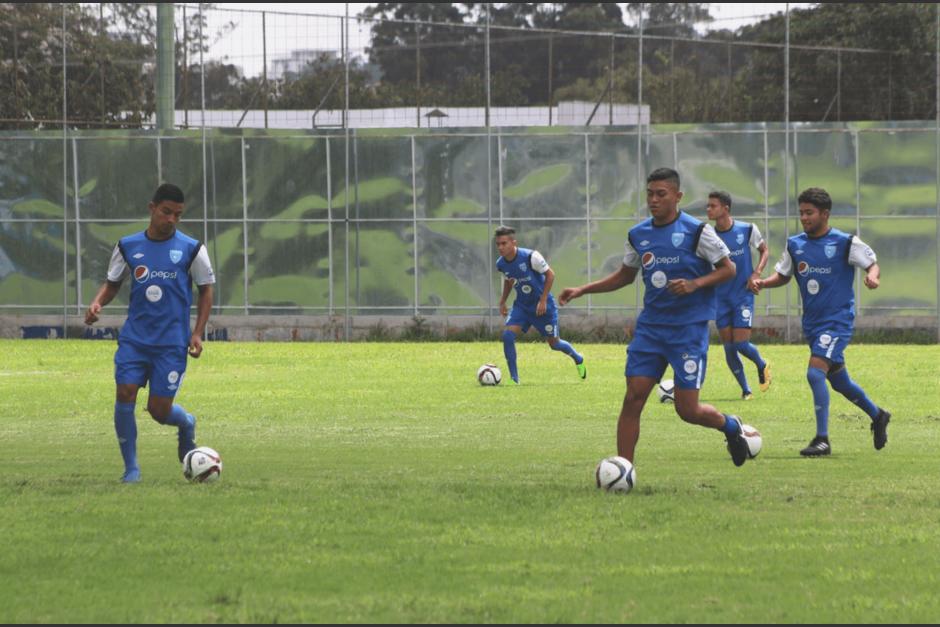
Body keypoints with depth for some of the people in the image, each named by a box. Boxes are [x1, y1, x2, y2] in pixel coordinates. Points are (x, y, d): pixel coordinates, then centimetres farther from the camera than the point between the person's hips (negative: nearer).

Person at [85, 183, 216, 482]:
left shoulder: (191, 249, -1)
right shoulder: (128, 246, 5)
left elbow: (206, 289, 7)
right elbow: (112, 283, 16)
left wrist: (197, 334, -1)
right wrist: (97, 303, -6)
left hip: (172, 343, -2)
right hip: (134, 338, 2)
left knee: (159, 410, -4)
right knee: (125, 395, -14)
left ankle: (186, 424, 33)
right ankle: (131, 468, 0)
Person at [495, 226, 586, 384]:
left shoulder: (531, 257, -26)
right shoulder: (501, 264, -8)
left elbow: (550, 275, -15)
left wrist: (543, 301, -18)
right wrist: (502, 301, 8)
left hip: (543, 306, -4)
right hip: (522, 305, 4)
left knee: (553, 343, 7)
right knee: (507, 334, -18)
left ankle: (578, 359, 40)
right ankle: (514, 378, -8)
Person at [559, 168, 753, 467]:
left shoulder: (696, 231, -8)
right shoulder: (638, 235, 7)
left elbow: (728, 269, -3)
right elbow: (626, 274, 21)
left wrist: (695, 284, -19)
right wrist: (582, 290, 12)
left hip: (689, 329, -4)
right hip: (650, 327, 4)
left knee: (687, 410, -4)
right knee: (633, 398, -6)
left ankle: (730, 426, 28)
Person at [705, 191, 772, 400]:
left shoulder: (747, 230, -7)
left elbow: (765, 250, 7)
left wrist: (756, 273, -8)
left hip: (743, 295, -3)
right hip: (721, 298, 3)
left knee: (741, 343, -11)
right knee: (729, 347, 0)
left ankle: (762, 366, 22)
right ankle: (745, 390, 15)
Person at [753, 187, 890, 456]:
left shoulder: (845, 243, -10)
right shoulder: (795, 245, 5)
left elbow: (872, 263, -1)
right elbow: (783, 275, 15)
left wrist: (873, 276, -24)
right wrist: (763, 282, -5)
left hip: (838, 321, -7)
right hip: (812, 323, 7)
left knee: (815, 372, -22)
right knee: (838, 381, 17)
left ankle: (822, 439, -18)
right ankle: (877, 416, 41)